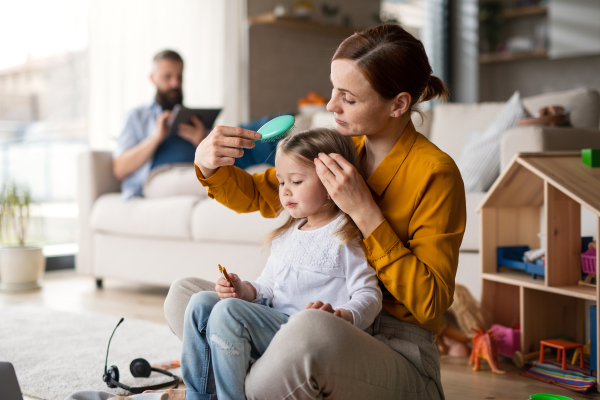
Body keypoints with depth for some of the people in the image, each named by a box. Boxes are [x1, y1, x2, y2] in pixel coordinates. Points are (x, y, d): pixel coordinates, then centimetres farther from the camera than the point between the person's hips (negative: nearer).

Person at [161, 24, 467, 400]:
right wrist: (209, 164, -6)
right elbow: (255, 196, 16)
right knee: (185, 294, 0)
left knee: (312, 328, -41)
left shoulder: (435, 173, -14)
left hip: (398, 352, -6)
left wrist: (364, 212, -23)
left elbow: (431, 305, -17)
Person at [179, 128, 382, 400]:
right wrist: (245, 290, 1)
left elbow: (369, 295, -12)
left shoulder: (345, 236, -6)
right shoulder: (287, 234, 20)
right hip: (273, 321, 9)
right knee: (201, 304, -1)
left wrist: (340, 317, -32)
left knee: (228, 311, -26)